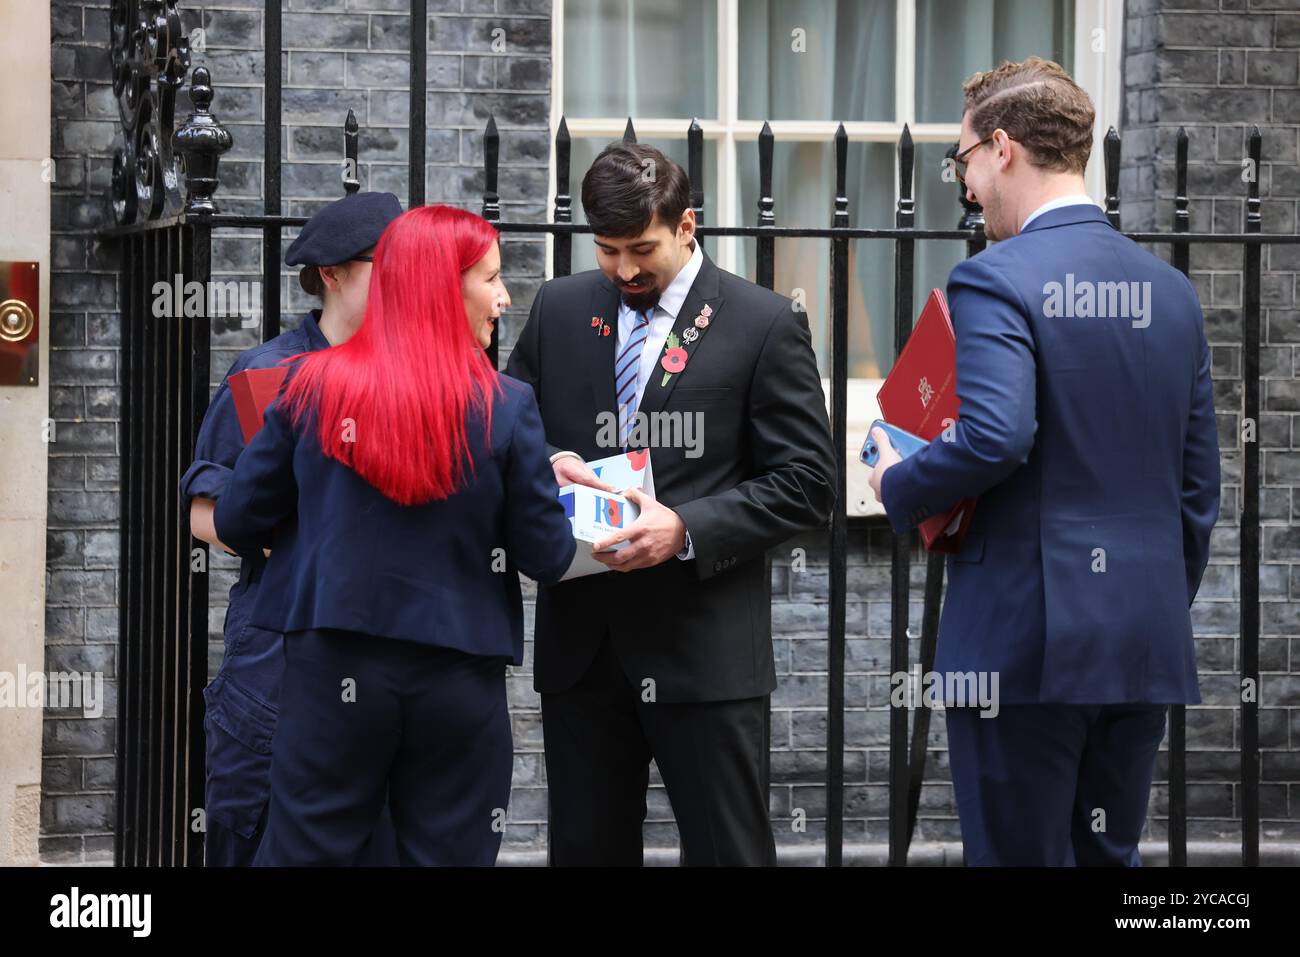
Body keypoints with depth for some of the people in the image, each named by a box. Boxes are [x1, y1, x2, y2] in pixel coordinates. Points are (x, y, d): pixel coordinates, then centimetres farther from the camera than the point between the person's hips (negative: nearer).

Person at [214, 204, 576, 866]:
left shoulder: (314, 386, -4)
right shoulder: (506, 407, -8)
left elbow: (237, 523, 3)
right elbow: (547, 558, -2)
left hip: (335, 666, 1)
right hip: (458, 683, -1)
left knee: (303, 851, 10)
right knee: (450, 852, 11)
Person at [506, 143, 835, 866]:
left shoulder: (764, 324, -3)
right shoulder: (560, 310, 9)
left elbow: (807, 483, -6)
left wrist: (687, 528, -18)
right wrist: (542, 463, -7)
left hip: (704, 644, -4)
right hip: (580, 640, 4)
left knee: (728, 852, 1)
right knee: (585, 848, 9)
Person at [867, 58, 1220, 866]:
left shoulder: (995, 281, -11)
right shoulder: (1172, 290, 11)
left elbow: (994, 437, -25)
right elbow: (1200, 486, 13)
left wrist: (897, 489, -7)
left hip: (1025, 638, -7)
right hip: (1149, 642, 7)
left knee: (1021, 856, 0)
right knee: (1111, 858, 14)